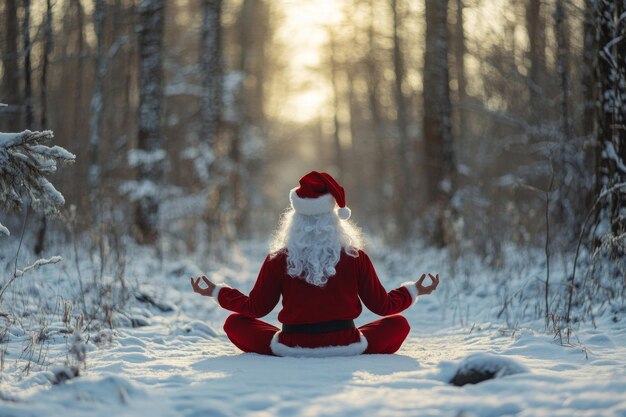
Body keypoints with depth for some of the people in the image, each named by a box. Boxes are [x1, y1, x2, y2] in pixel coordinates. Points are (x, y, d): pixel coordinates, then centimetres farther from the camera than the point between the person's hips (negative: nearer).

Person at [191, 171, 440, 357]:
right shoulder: (356, 257, -3)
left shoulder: (278, 260, -3)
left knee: (234, 322, 20)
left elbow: (256, 308, 5)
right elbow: (382, 305, 5)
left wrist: (217, 292, 22)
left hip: (290, 348, 0)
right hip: (347, 346, 0)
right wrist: (414, 291, 24)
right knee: (399, 324, 22)